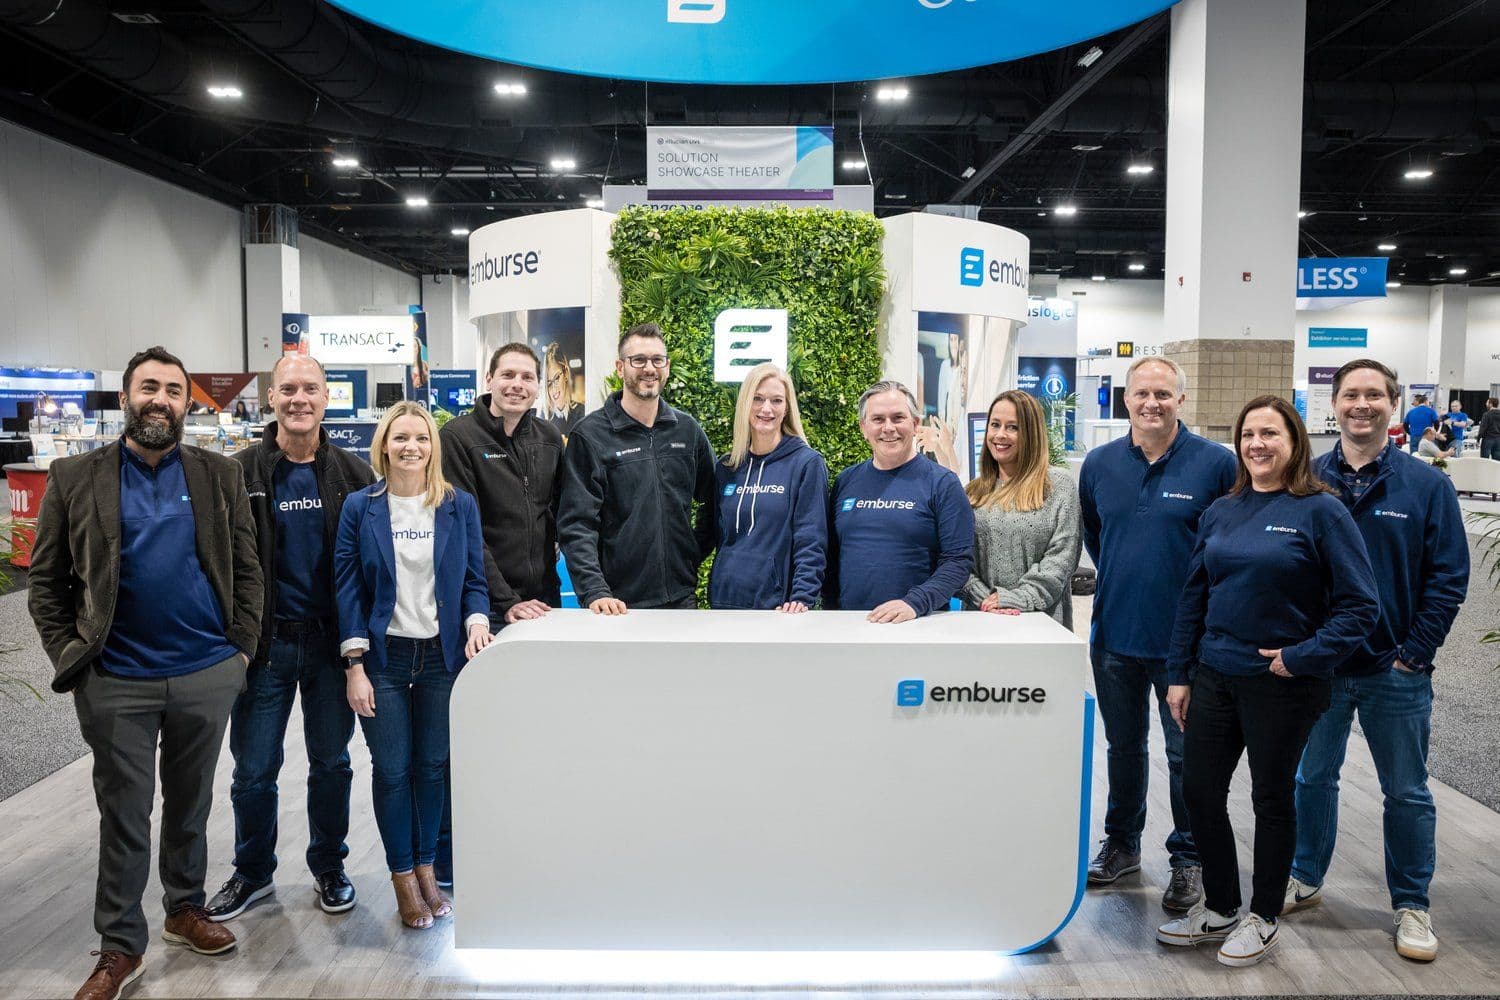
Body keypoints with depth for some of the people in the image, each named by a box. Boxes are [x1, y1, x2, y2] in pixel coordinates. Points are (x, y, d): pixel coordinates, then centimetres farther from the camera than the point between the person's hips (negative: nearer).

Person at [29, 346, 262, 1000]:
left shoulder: (220, 477, 4)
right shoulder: (75, 479, 1)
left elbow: (246, 570, 6)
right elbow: (46, 579, 3)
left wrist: (241, 648, 0)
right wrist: (70, 658, -4)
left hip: (208, 676, 2)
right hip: (116, 684, -1)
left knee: (190, 803, 16)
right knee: (124, 814, 8)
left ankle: (186, 909, 35)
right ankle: (120, 947, 21)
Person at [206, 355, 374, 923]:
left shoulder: (352, 473, 2)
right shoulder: (240, 472, -2)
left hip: (332, 642, 1)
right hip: (265, 642, -1)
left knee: (332, 763, 12)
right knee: (254, 769, 9)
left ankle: (329, 869, 30)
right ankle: (252, 874, 30)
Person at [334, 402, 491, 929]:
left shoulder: (459, 505, 2)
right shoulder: (360, 507, -2)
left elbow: (473, 578, 5)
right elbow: (347, 587, -3)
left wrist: (477, 621, -15)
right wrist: (354, 666, -9)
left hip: (442, 654, 1)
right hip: (383, 656, -1)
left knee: (433, 765, 10)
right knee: (391, 769, 5)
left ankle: (426, 866, 28)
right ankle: (403, 877, 22)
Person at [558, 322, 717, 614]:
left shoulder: (688, 430, 7)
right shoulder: (589, 434, -5)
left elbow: (713, 503, 18)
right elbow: (576, 525, -11)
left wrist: (693, 554, 6)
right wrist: (595, 592, -21)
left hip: (681, 598, 4)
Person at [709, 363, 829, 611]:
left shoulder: (808, 463, -5)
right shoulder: (726, 468, 9)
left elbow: (811, 542, -10)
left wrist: (802, 597, -20)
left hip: (777, 605, -4)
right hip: (724, 600, 5)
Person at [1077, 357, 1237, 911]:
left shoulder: (1216, 463, -9)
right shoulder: (1098, 464, 2)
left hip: (1186, 637, -3)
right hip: (1114, 633, 4)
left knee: (1187, 754, 7)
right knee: (1123, 746, 17)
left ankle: (1189, 859, 23)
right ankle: (1121, 843, 34)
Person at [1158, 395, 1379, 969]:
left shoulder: (1320, 511, -9)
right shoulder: (1221, 512, 6)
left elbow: (1360, 606, -10)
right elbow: (1193, 597, 10)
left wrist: (1302, 657, -18)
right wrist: (1180, 675, 8)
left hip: (1284, 685, -5)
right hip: (1215, 678, 5)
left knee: (1271, 798, 10)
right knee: (1199, 789, 9)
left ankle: (1263, 920, 28)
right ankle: (1218, 909, 30)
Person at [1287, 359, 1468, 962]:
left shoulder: (1427, 486, -4)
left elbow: (1449, 578, -4)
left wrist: (1413, 653, -10)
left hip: (1395, 672, -1)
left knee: (1407, 794, 11)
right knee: (1313, 778, 15)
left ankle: (1411, 906, 27)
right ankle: (1305, 880, 33)